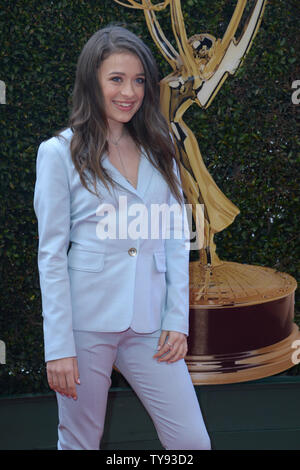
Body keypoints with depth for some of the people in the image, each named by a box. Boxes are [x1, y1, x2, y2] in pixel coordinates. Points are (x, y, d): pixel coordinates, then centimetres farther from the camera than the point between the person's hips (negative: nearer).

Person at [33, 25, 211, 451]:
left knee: (192, 442, 3)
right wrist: (58, 347, -9)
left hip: (149, 323, 4)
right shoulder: (60, 153, -3)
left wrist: (178, 319, 1)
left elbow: (176, 239, 10)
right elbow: (51, 253, -5)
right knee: (80, 443, 10)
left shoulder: (158, 151, 10)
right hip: (86, 321, -3)